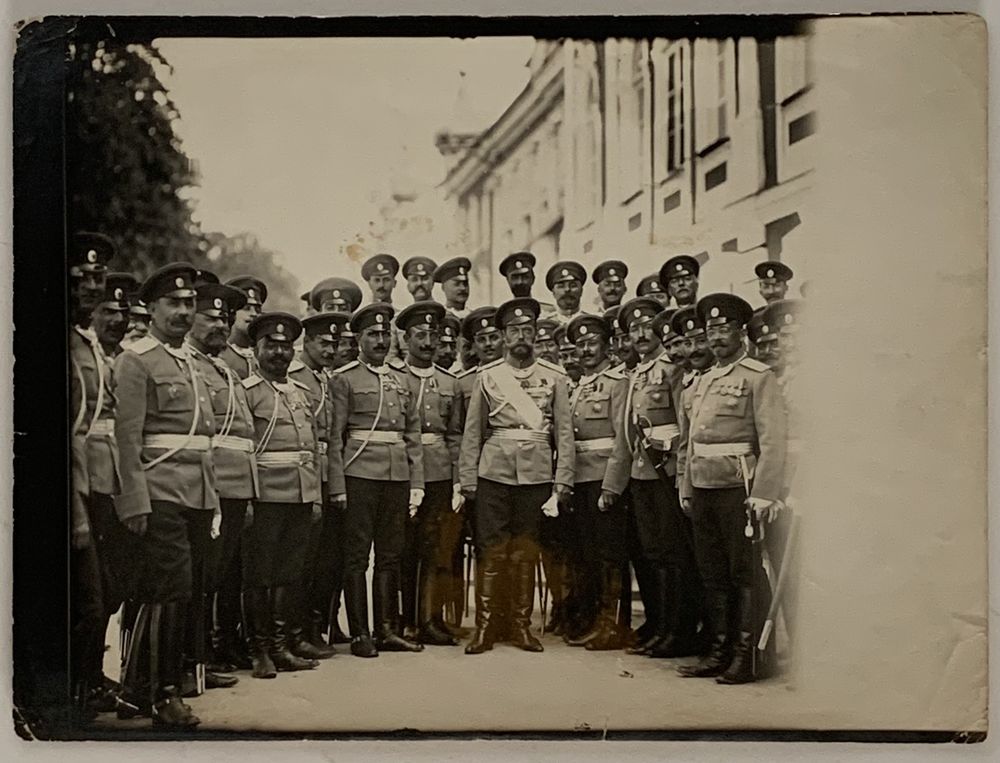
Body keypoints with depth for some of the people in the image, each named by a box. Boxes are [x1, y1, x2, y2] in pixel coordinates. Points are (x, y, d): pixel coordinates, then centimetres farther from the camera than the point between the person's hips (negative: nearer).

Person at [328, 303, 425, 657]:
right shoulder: (344, 379, 1)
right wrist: (337, 487, -10)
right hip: (359, 477, -5)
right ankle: (359, 634, 7)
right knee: (357, 556, 1)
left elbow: (413, 435, 15)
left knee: (390, 556, 9)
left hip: (397, 478, 5)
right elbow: (335, 435, -4)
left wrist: (416, 483, 8)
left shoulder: (401, 380, 16)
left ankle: (387, 630, 16)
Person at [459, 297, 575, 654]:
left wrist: (563, 480, -2)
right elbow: (472, 432, 6)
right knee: (490, 549, -1)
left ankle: (522, 626, 16)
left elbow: (564, 431, 5)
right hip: (494, 472, 0)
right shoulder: (487, 376, 7)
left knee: (526, 552, 6)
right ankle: (483, 627, 6)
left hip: (537, 474, 1)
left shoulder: (554, 377, 8)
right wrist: (468, 480, 0)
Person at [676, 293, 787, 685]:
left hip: (738, 487, -7)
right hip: (703, 488, 7)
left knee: (745, 573, -1)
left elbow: (773, 440, -12)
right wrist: (686, 489, 15)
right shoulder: (704, 380, 17)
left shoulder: (758, 376, -5)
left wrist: (763, 495, -18)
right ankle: (720, 651, 20)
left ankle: (748, 656, 6)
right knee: (714, 574, 11)